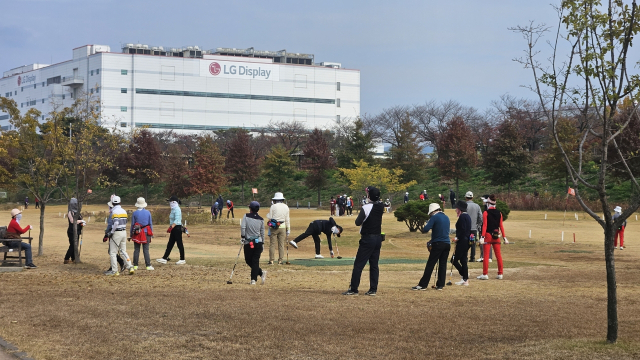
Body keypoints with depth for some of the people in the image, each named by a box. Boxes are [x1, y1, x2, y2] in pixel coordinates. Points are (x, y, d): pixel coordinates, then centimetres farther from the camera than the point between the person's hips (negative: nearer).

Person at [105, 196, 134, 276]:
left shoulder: (114, 211, -14)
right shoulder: (124, 211, 10)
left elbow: (116, 223, -24)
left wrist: (111, 232, -14)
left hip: (116, 233, -7)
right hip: (124, 232, 7)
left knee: (112, 252, 1)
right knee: (123, 251, 15)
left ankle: (114, 271, 1)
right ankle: (130, 267, 5)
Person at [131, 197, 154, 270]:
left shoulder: (134, 213, -3)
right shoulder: (148, 212, 0)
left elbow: (132, 224, 0)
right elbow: (150, 224, 4)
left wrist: (131, 234, 8)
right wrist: (151, 233, 12)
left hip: (137, 233, -1)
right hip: (146, 233, 1)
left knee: (136, 250, 5)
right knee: (146, 250, 1)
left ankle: (135, 265, 6)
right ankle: (148, 265, -3)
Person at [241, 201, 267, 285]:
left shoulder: (246, 216, -4)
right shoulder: (261, 219, 5)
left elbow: (242, 227, -15)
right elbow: (262, 233, 9)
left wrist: (242, 237, -6)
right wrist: (263, 244, 16)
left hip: (248, 243, -3)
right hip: (258, 242, 3)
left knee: (248, 260, 10)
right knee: (255, 261, 4)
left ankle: (261, 272, -3)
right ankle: (253, 279, -3)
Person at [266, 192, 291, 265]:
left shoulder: (273, 206, -6)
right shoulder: (286, 207, 4)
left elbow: (269, 217, -5)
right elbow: (287, 219, 7)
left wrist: (268, 214, 17)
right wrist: (288, 229, 12)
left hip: (274, 227, -3)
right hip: (282, 227, 3)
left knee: (272, 244, 1)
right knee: (281, 244, 6)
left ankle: (271, 260, -1)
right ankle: (280, 260, 6)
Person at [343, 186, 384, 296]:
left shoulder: (366, 208, -16)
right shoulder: (381, 207, 3)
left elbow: (358, 222, -22)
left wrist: (359, 217, -1)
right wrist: (370, 191, 18)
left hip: (367, 239, -7)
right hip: (378, 238, 7)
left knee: (358, 264, -2)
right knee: (374, 265, 10)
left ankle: (353, 289, -2)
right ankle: (373, 290, 8)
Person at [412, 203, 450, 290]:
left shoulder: (435, 217, -7)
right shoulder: (446, 218, 15)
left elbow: (426, 229, -16)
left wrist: (423, 230, 8)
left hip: (438, 244, -7)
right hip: (447, 243, 7)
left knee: (430, 265, -5)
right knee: (443, 265, 10)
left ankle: (423, 285, -4)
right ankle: (440, 285, 10)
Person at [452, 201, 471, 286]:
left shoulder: (462, 216, -13)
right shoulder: (468, 216, 16)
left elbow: (463, 230, -22)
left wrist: (457, 238, -18)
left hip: (462, 242, -10)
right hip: (467, 242, 10)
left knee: (455, 260, -6)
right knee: (463, 260, 11)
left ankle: (464, 277, -8)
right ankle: (465, 280, 11)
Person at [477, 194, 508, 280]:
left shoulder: (486, 213, -7)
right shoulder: (499, 213, 5)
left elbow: (484, 225, -13)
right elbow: (501, 226, 6)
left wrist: (482, 237, -15)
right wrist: (504, 237, 9)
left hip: (488, 235, -4)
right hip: (496, 236, 4)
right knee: (498, 255, 9)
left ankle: (485, 274, -2)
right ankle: (500, 274, 11)